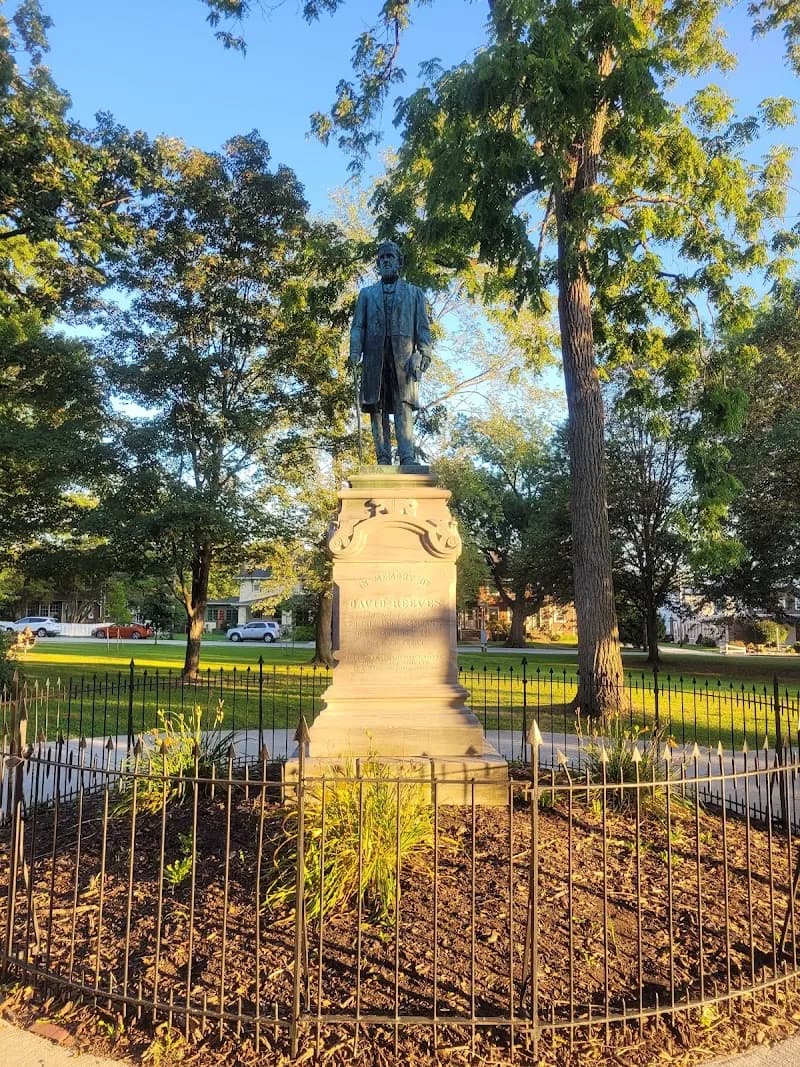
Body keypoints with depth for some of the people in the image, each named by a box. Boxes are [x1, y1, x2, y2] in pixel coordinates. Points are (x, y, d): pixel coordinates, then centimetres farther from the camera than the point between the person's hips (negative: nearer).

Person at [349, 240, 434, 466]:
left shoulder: (414, 293, 22)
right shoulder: (367, 293, 26)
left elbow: (423, 328, 12)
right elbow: (358, 326, 15)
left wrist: (423, 354, -5)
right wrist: (355, 351, -3)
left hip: (404, 357, -2)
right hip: (374, 358, 2)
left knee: (403, 408, -15)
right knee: (377, 409, -5)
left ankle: (408, 462, -23)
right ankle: (383, 462, -7)